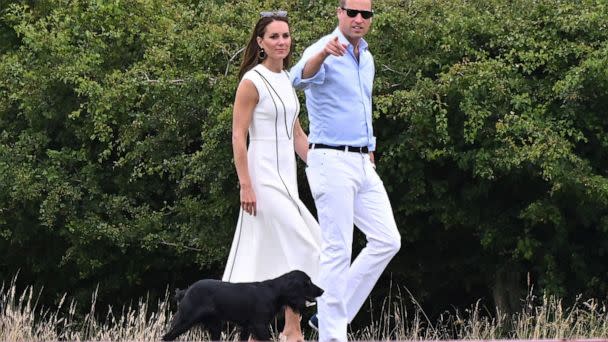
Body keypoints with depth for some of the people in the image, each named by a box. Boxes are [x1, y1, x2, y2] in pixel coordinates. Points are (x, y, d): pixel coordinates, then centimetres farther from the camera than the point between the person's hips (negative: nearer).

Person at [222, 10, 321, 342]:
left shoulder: (286, 80, 14)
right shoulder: (252, 82, -10)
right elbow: (238, 136, -13)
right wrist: (246, 185, -18)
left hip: (286, 174, 8)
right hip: (264, 175, -8)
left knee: (266, 257, 7)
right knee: (302, 246, -11)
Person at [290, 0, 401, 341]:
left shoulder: (366, 58, 15)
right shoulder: (324, 51, -13)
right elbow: (302, 77, -37)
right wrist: (322, 54, -57)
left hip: (362, 163, 8)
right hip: (332, 161, -8)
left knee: (387, 240, 6)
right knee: (338, 250, -7)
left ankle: (331, 313, 12)